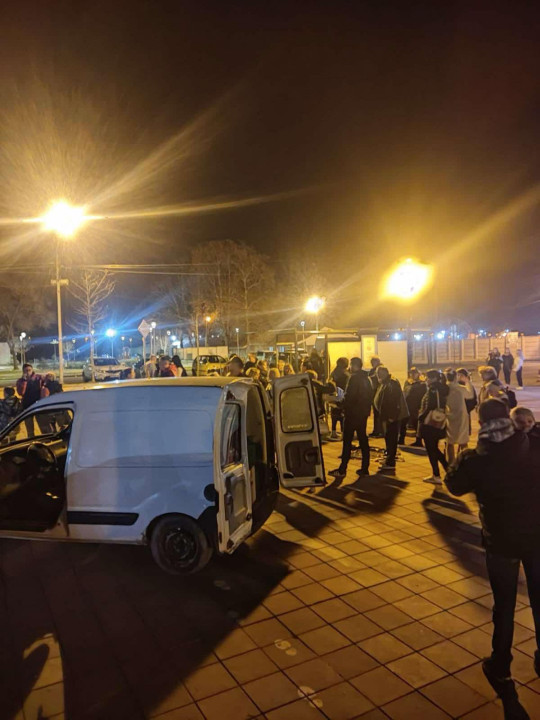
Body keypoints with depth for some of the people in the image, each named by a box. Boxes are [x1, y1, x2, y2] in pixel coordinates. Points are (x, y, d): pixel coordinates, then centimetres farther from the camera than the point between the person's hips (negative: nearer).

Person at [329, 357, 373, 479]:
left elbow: (349, 397, -20)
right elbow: (370, 396, 15)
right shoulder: (366, 379, 11)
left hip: (352, 413, -8)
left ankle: (342, 470, -1)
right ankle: (365, 468, 15)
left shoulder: (354, 378, -15)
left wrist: (341, 403, -4)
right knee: (363, 440, 12)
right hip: (363, 413, 8)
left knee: (347, 441, -3)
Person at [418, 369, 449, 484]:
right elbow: (442, 406, 13)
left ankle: (436, 476, 8)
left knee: (431, 450, 2)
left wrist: (421, 418, -11)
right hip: (439, 423, 9)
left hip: (429, 423, -9)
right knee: (434, 449, 20)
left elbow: (429, 408, -21)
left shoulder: (432, 389, -17)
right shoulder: (442, 389, 10)